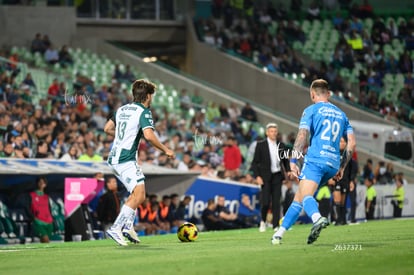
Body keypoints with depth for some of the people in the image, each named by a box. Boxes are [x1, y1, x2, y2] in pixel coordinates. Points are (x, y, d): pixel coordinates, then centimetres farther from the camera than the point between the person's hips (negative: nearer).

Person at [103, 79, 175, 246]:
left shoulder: (122, 109, 14)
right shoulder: (143, 112, -10)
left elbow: (107, 129, 23)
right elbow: (149, 135, -23)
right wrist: (165, 150, -12)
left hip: (114, 158, 9)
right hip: (126, 160, -9)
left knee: (137, 193, 19)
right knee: (139, 195, -13)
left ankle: (128, 226, 8)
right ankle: (116, 229, -21)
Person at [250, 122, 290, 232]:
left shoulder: (281, 145, 11)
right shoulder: (261, 145, 1)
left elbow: (285, 161, 20)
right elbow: (255, 162, 0)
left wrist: (289, 172, 4)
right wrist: (257, 176, -10)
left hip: (277, 176, 3)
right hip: (266, 177, -3)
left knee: (276, 202, -2)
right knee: (266, 201, -10)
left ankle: (276, 225, 0)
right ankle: (263, 221, 14)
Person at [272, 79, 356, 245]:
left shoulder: (311, 110, 6)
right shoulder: (341, 114, 23)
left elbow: (302, 136, -7)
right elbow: (351, 143, 16)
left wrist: (293, 162, -7)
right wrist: (341, 168, 21)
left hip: (315, 159, -6)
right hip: (333, 163, 6)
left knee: (305, 196, -22)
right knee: (299, 197, 16)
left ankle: (317, 218, -54)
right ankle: (279, 233, 16)